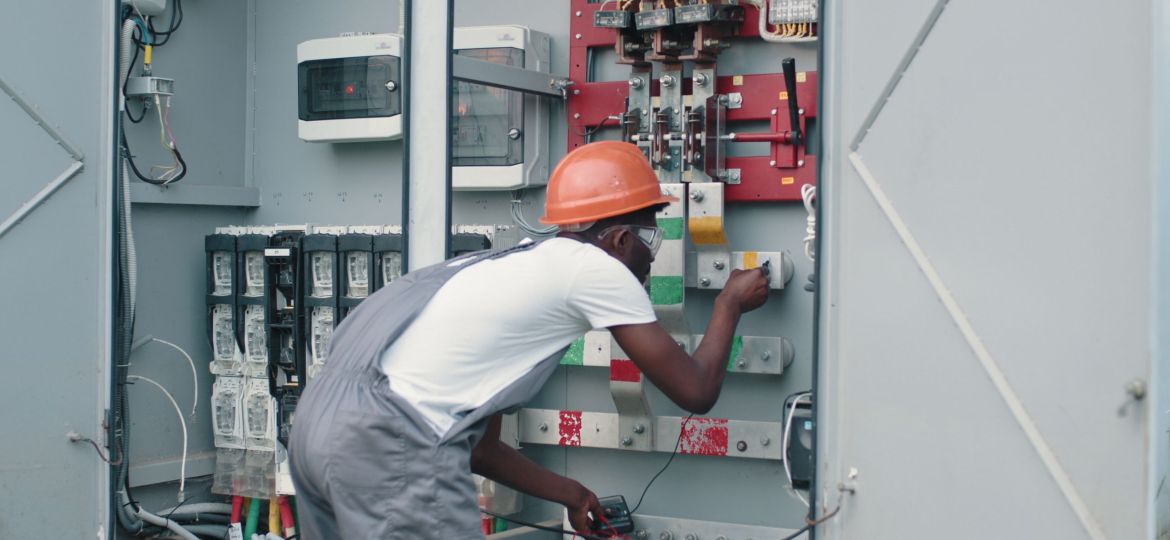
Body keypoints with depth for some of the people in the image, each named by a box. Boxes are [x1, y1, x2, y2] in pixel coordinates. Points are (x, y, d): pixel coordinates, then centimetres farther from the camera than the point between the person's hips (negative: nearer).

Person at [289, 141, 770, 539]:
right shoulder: (594, 267, 2)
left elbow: (478, 444, 29)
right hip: (388, 444, -10)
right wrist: (732, 302, 23)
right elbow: (695, 391, 7)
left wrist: (568, 493, 38)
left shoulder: (521, 270, 26)